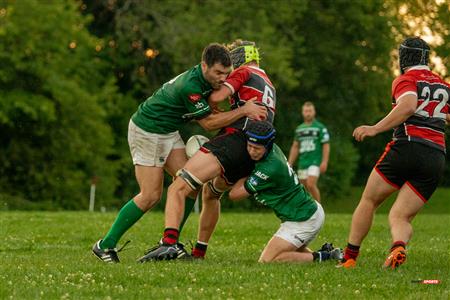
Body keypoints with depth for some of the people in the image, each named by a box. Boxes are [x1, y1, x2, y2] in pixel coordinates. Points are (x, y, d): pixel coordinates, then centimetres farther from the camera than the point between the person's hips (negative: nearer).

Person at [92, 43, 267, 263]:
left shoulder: (206, 79, -4)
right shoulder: (189, 86, -32)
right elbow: (208, 123, -23)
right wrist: (243, 111, -23)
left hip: (168, 132, 9)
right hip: (146, 131, -9)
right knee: (150, 196, -10)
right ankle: (105, 245, -1)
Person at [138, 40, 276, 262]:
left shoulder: (244, 72, 5)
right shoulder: (270, 87, 31)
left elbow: (217, 96, -10)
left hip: (232, 142, -9)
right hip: (252, 159, 9)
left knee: (177, 189, -16)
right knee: (211, 193, 34)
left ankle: (169, 243, -36)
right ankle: (199, 252, 33)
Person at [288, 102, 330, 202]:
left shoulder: (320, 127, -1)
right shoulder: (299, 129, 15)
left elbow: (326, 146, -4)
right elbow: (295, 147, 20)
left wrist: (324, 162, -14)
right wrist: (289, 163, 15)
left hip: (315, 162, -6)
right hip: (302, 163, 6)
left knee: (311, 185, -20)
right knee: (305, 188, 4)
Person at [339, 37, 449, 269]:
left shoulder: (406, 80, 1)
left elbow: (408, 105, -19)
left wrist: (376, 129, -21)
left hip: (407, 147, -5)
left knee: (369, 201, 13)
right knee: (400, 217, 3)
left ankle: (349, 257, 10)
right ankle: (399, 246, -30)